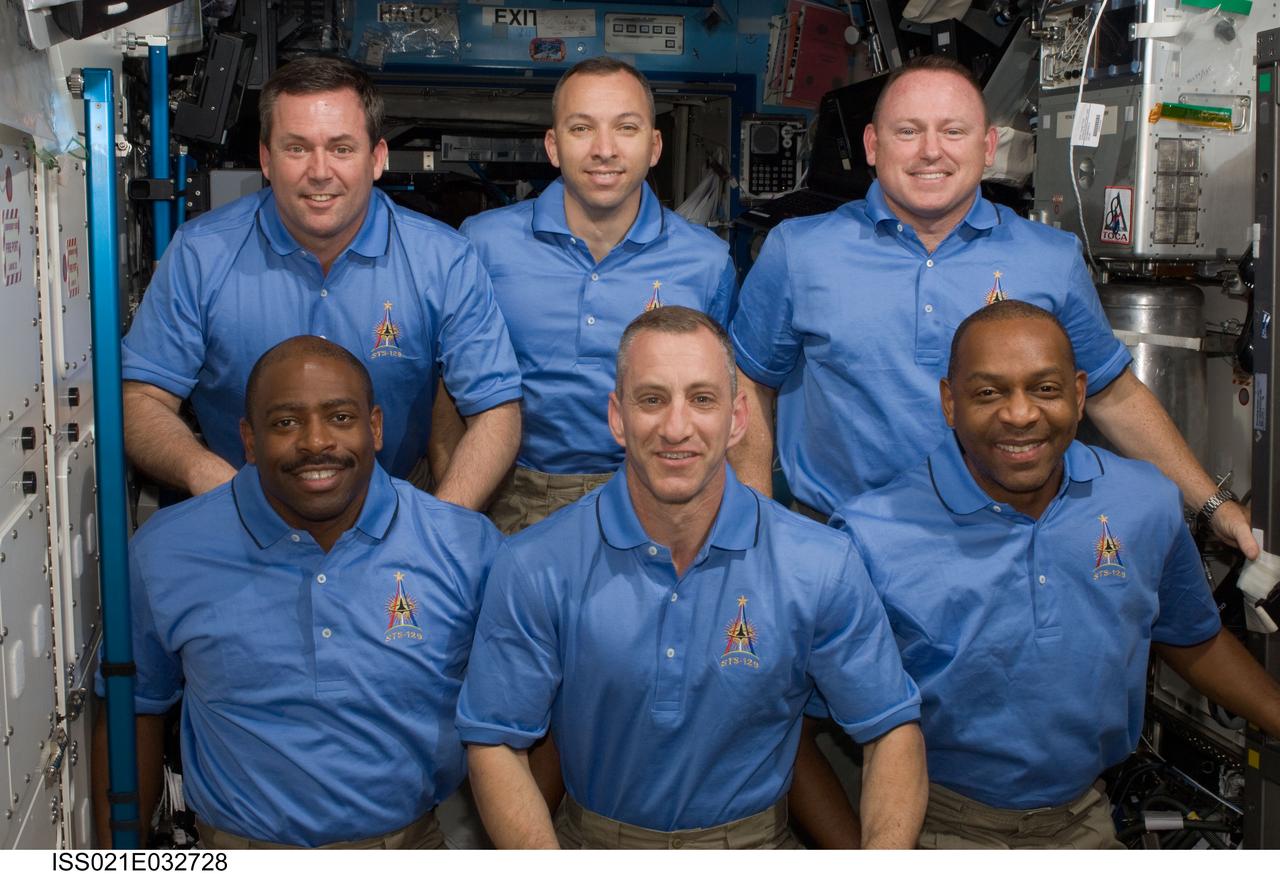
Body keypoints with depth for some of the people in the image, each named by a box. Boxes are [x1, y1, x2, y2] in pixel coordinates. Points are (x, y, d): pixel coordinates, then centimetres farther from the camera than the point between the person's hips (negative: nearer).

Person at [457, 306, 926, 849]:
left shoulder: (821, 569, -9)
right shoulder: (534, 569, -10)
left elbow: (892, 731, -2)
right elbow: (495, 743, -6)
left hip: (753, 844, 0)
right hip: (590, 844, 0)